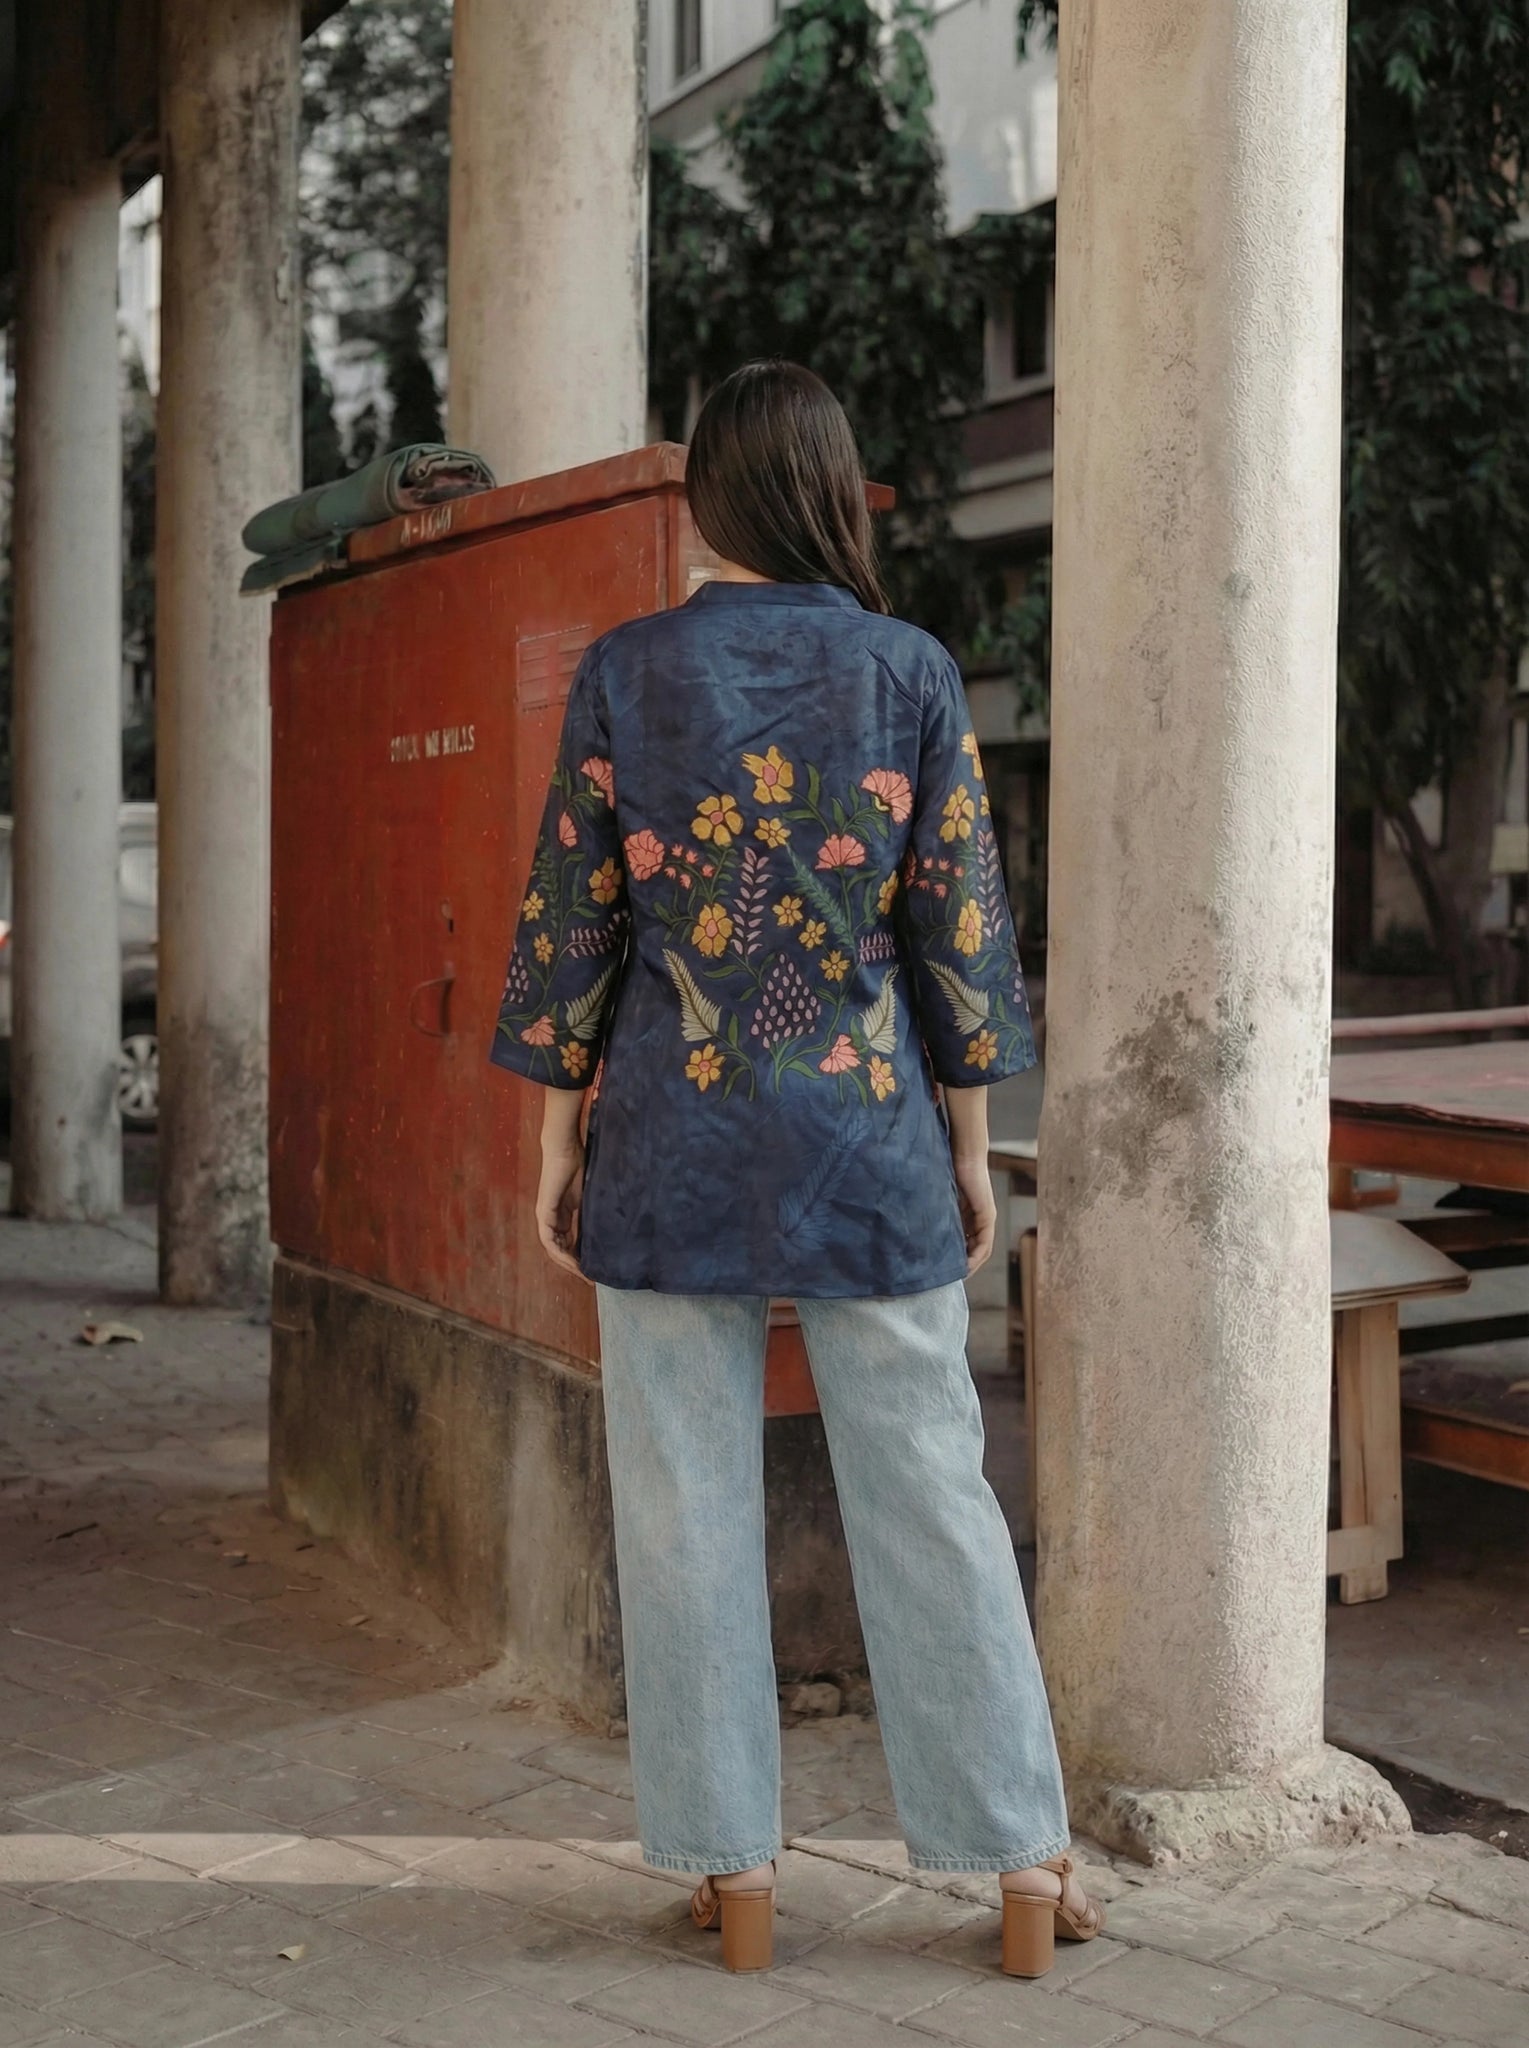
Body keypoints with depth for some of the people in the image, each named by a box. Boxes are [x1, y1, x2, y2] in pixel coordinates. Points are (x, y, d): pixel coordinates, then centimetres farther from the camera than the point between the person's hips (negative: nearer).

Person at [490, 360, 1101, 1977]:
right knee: (931, 1498, 9)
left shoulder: (622, 675, -3)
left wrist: (558, 1140, 7)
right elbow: (959, 930, -1)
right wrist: (971, 1147, 8)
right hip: (871, 1134, 1)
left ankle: (733, 1870, 17)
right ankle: (1022, 1864, 17)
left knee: (689, 1511, 9)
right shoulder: (912, 672, -3)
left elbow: (570, 922, -2)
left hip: (672, 1137, 0)